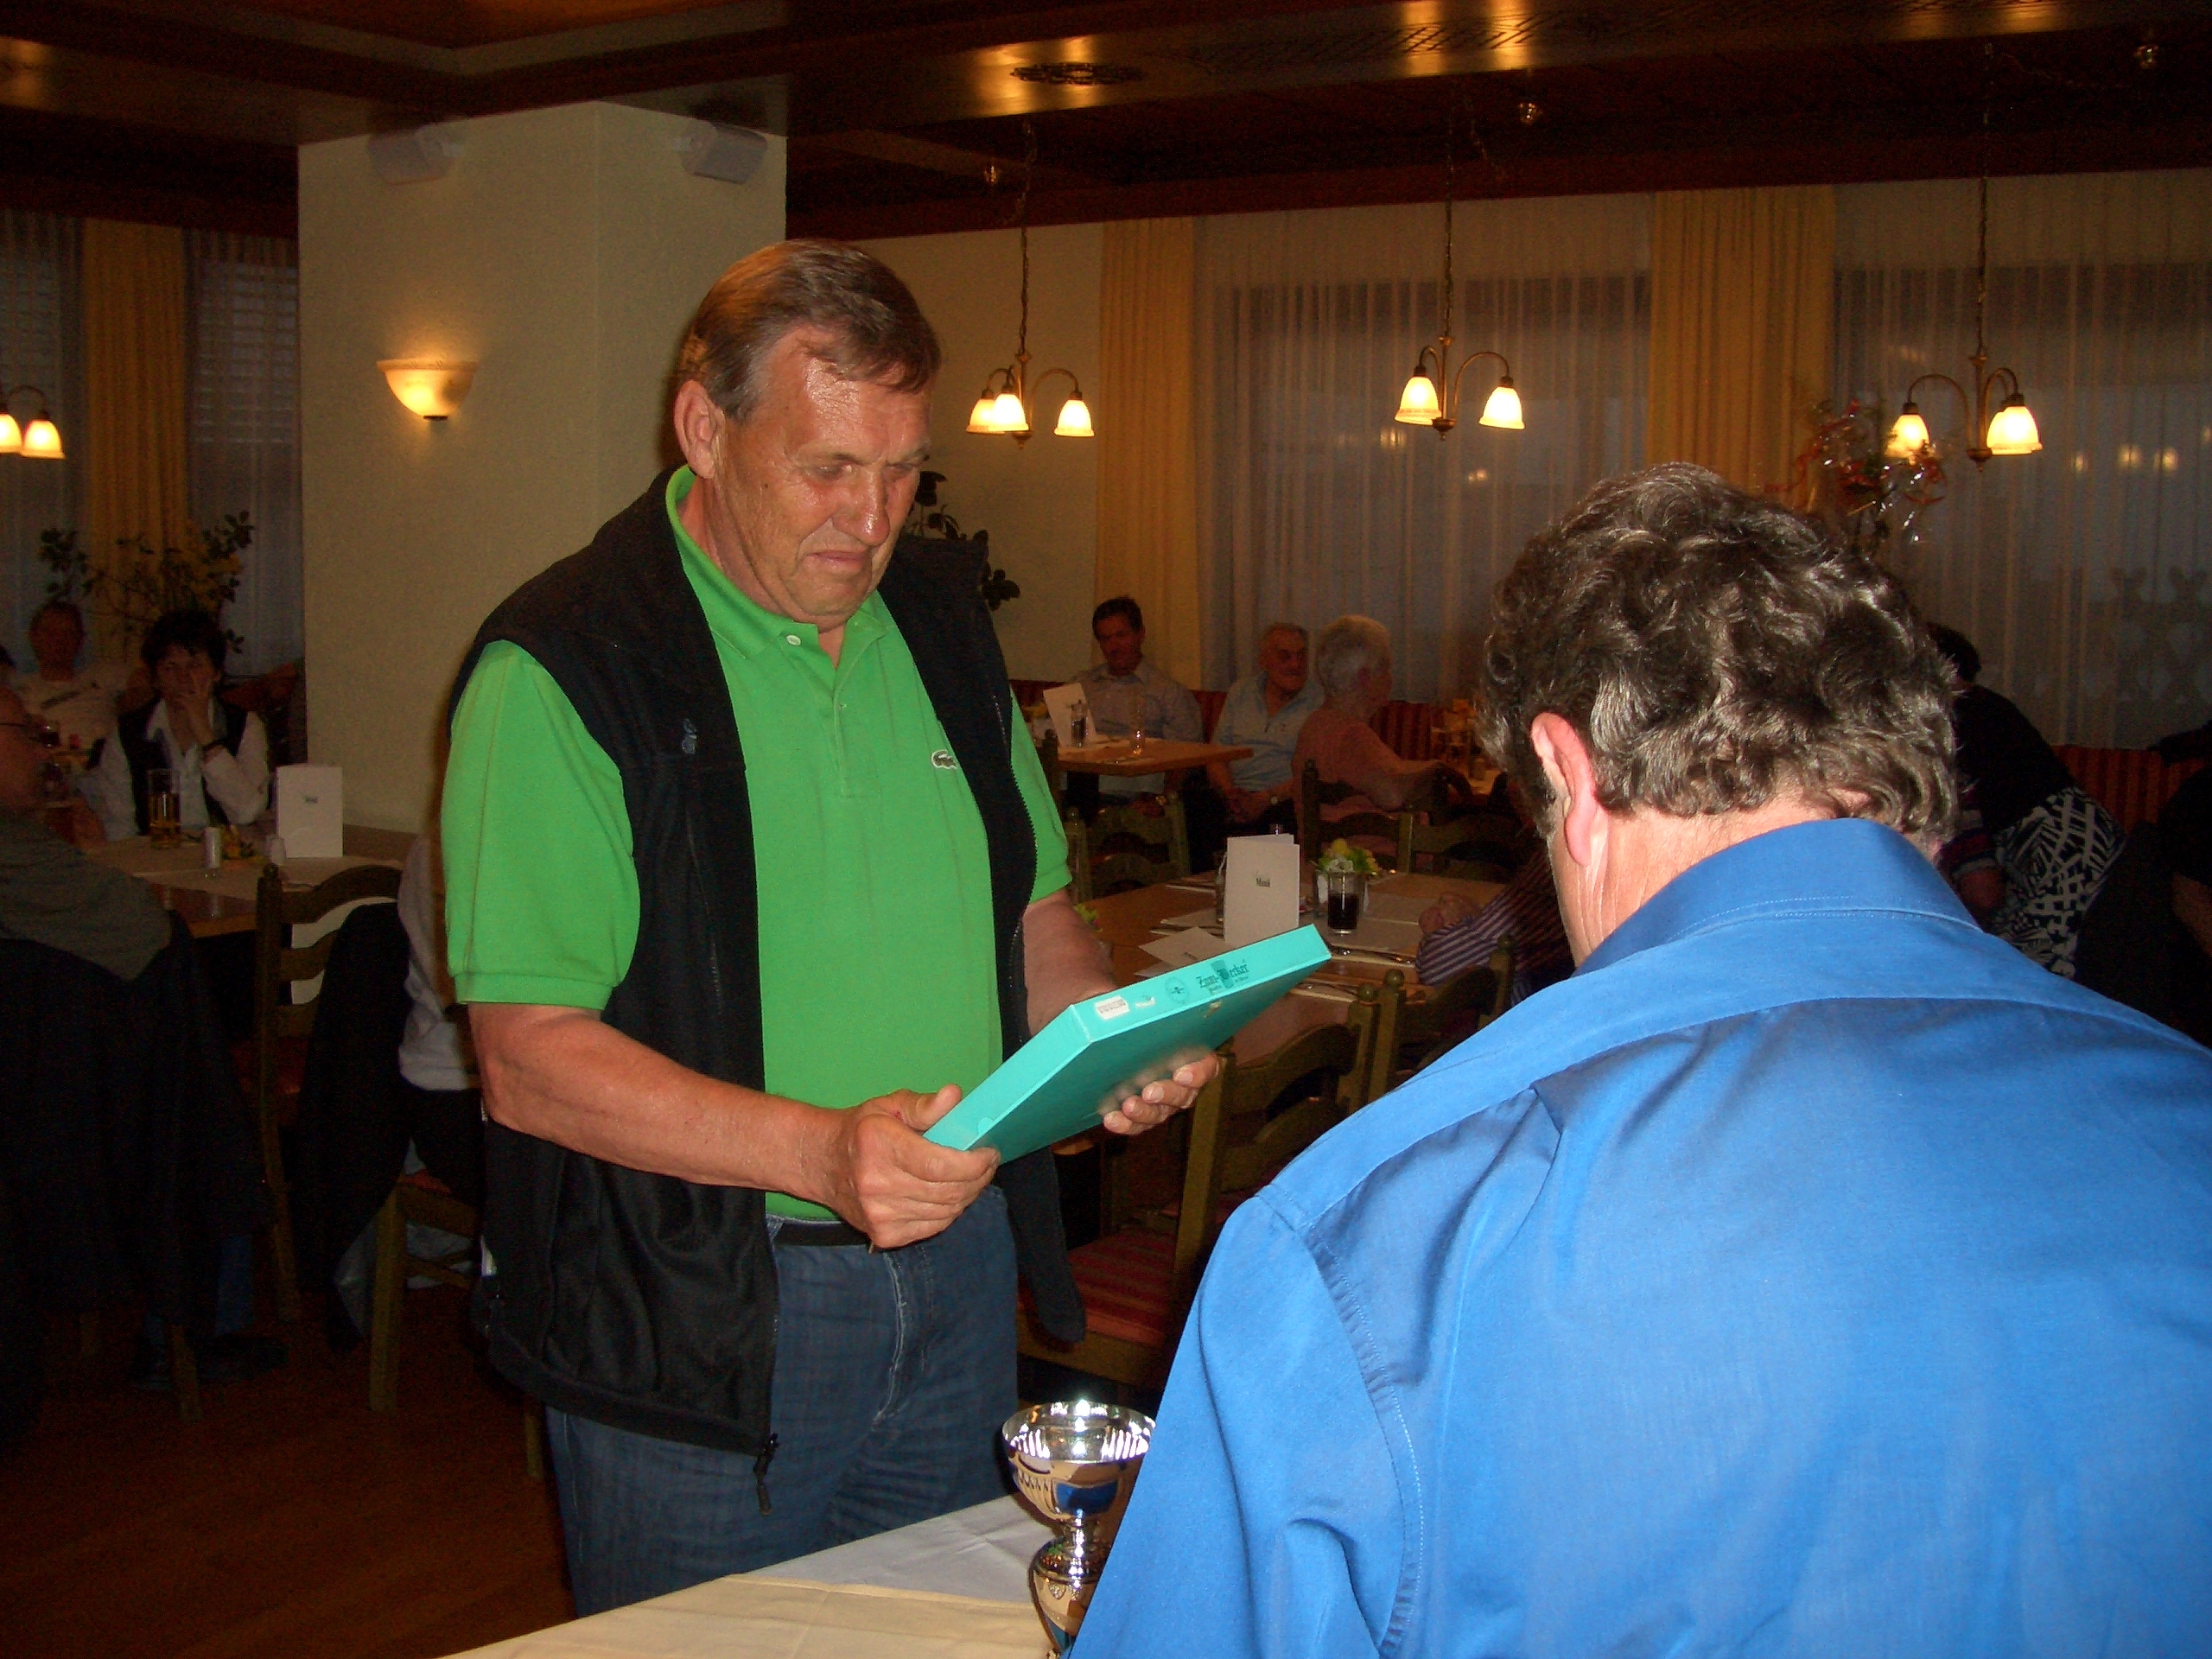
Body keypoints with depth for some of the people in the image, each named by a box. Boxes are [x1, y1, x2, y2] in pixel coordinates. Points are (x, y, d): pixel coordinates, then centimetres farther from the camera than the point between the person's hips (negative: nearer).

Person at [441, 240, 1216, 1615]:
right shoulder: (564, 670, -14)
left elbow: (1032, 899, 16)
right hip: (693, 1331, -5)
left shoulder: (941, 613, 6)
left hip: (956, 1286, 6)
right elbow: (529, 1060, -18)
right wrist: (819, 1152, -29)